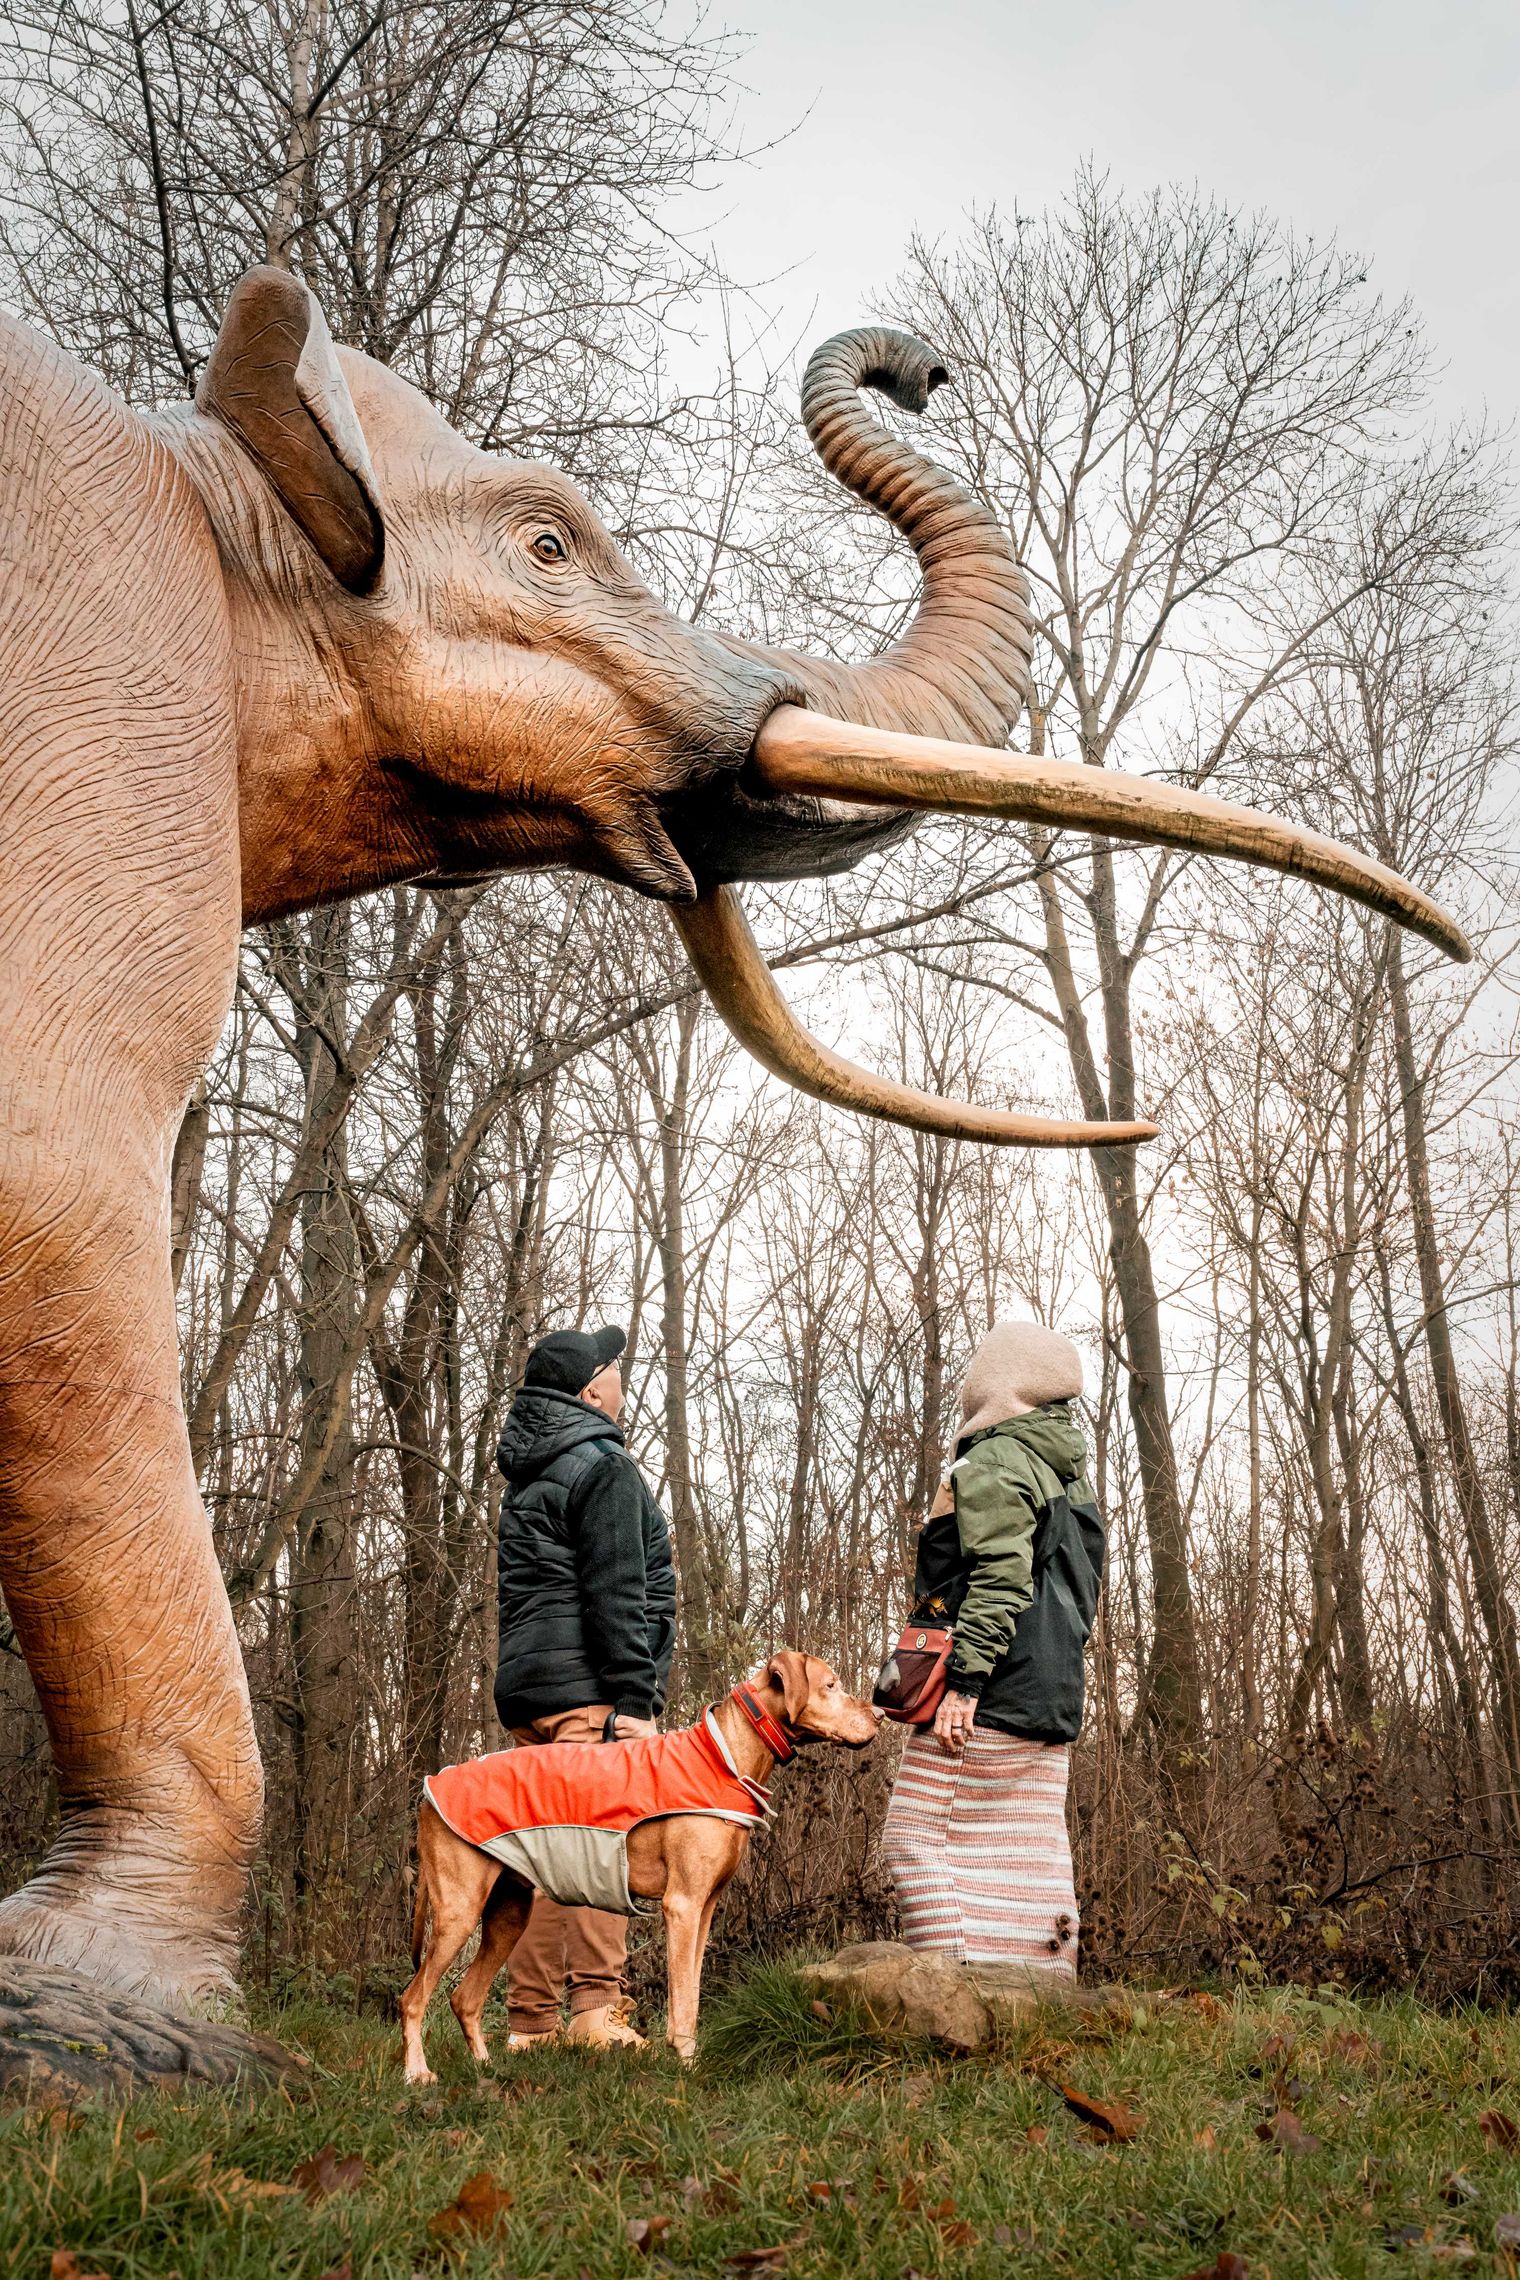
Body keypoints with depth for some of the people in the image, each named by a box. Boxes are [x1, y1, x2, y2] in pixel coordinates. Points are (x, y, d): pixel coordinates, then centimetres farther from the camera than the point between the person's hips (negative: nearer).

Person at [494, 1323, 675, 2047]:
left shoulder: (527, 1475, 21)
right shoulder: (603, 1468, -8)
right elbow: (616, 1593, -16)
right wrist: (635, 1698, -16)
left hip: (523, 1686, 9)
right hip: (586, 1687, -9)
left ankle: (529, 2018, 12)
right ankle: (597, 2009, -13)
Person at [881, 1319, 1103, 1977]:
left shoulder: (995, 1462, -10)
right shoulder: (1065, 1470, 21)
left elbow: (999, 1580, -20)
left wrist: (964, 1680, -22)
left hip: (995, 1691, -10)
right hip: (1051, 1692, 10)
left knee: (921, 1836, -6)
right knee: (1030, 1846, 10)